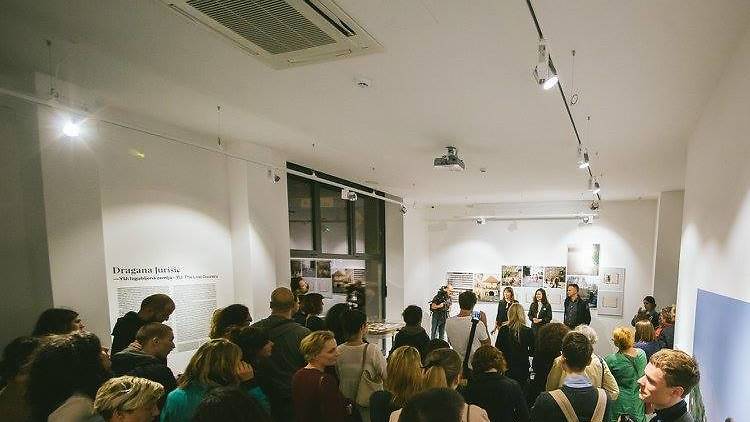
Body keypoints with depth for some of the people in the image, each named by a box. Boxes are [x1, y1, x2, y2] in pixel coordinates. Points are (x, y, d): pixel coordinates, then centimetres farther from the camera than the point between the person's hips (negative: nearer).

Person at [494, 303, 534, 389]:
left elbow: (497, 348, -5)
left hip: (506, 367, 0)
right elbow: (532, 352, -2)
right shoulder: (528, 331, -12)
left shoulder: (503, 330, -12)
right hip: (523, 369, 0)